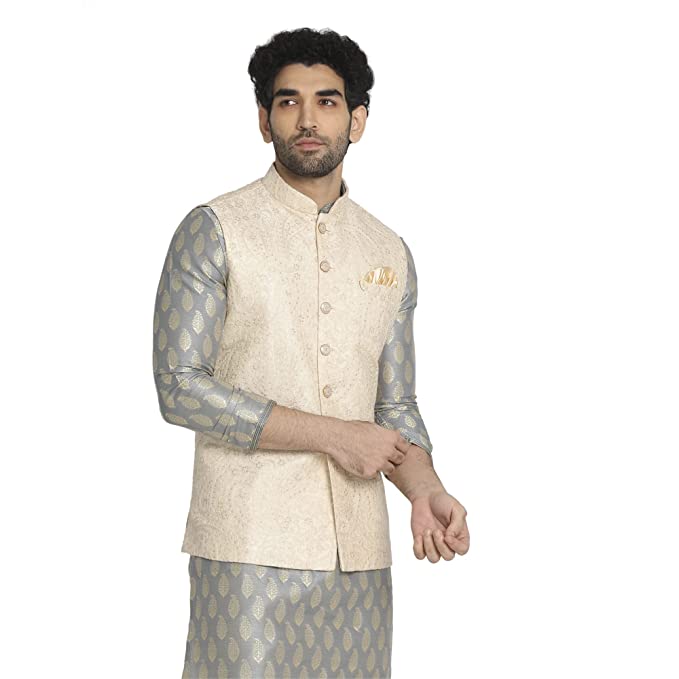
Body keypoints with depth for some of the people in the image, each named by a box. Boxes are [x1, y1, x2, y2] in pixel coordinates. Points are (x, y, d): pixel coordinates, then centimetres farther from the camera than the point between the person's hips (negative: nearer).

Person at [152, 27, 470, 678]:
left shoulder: (390, 253, 13)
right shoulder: (213, 230, -1)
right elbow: (179, 388, -9)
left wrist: (425, 491, -5)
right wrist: (333, 435, -11)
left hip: (359, 551, 4)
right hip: (250, 546, -4)